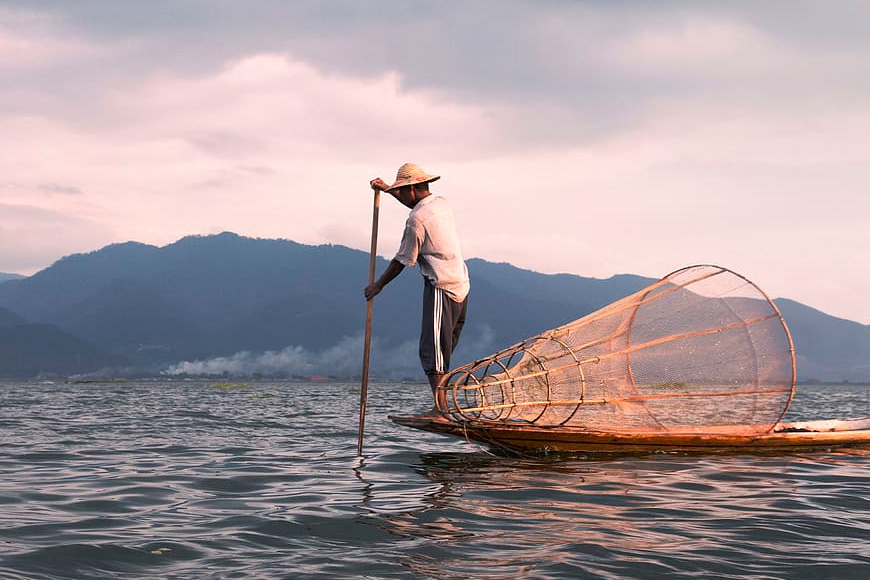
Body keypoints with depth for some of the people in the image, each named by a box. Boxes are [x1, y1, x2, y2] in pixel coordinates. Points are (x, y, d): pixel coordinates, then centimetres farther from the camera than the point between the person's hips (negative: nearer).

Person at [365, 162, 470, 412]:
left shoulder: (417, 219, -15)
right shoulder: (442, 204, 11)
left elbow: (402, 261, -7)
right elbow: (417, 203, 36)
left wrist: (378, 285, 6)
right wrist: (386, 189, 41)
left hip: (441, 289, -9)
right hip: (461, 285, 9)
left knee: (432, 349, -10)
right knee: (445, 347, 13)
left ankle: (441, 408, -16)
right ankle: (443, 405, 13)